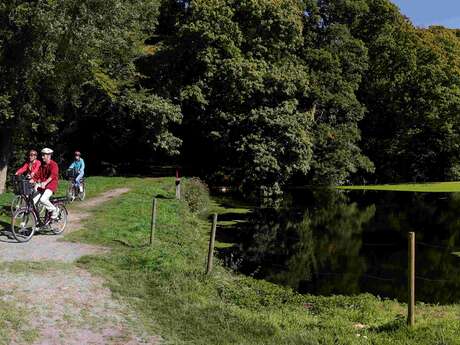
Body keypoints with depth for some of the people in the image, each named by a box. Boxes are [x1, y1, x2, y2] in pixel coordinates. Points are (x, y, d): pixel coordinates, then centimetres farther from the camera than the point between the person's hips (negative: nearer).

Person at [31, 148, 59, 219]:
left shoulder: (53, 164, -8)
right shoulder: (42, 165, 15)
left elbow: (53, 175, -25)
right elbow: (37, 176, 12)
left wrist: (45, 183, -40)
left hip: (51, 185, -7)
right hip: (42, 186, 7)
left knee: (43, 199, -30)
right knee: (33, 202, -7)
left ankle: (54, 210, -5)